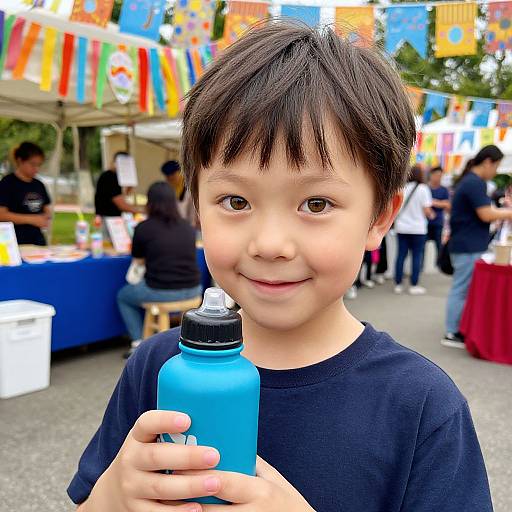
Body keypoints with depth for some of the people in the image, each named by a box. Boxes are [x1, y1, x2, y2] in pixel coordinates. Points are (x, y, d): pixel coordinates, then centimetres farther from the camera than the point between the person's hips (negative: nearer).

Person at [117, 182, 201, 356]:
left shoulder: (143, 228, -5)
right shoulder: (188, 228, 6)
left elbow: (138, 261, 8)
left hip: (160, 293, -3)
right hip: (192, 291, 4)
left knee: (123, 296, 26)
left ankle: (139, 343, 18)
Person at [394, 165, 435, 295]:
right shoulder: (423, 188, -7)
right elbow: (426, 210, -10)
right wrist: (431, 215, 11)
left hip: (401, 227, 3)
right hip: (418, 228, -3)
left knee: (401, 255, 8)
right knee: (417, 256, 3)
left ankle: (398, 284, 12)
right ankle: (414, 285, 5)